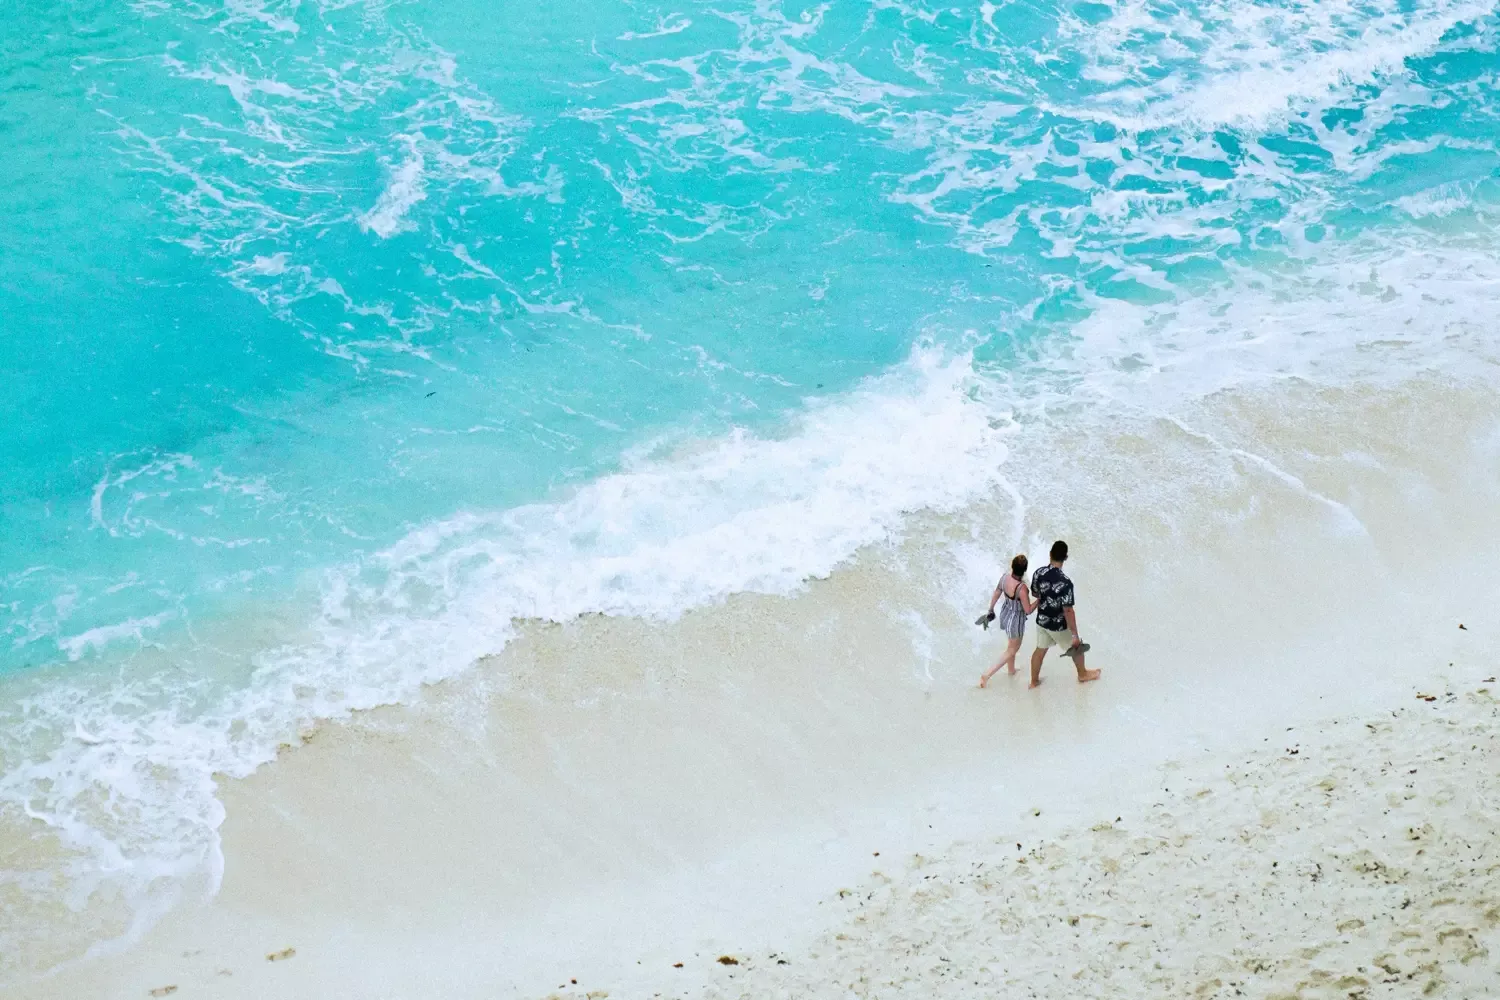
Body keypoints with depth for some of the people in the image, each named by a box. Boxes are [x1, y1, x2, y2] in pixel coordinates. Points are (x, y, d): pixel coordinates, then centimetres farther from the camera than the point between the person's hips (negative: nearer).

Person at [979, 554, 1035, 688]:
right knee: (1012, 650, 15)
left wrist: (991, 609, 17)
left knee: (1012, 643, 32)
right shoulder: (1022, 588, -37)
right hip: (1016, 620, -7)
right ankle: (986, 675, 14)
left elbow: (995, 595, 0)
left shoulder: (1005, 577, -17)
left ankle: (1011, 669, 54)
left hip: (1005, 613, 7)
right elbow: (1028, 610, -26)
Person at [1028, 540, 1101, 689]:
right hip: (1058, 625, -5)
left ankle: (1034, 681, 39)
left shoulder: (1038, 573, -13)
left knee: (1040, 650, 25)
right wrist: (1075, 635, -21)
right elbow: (1068, 611, -29)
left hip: (1041, 621, 5)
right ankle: (1083, 674, 44)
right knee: (1076, 647, 21)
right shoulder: (1065, 582, -33)